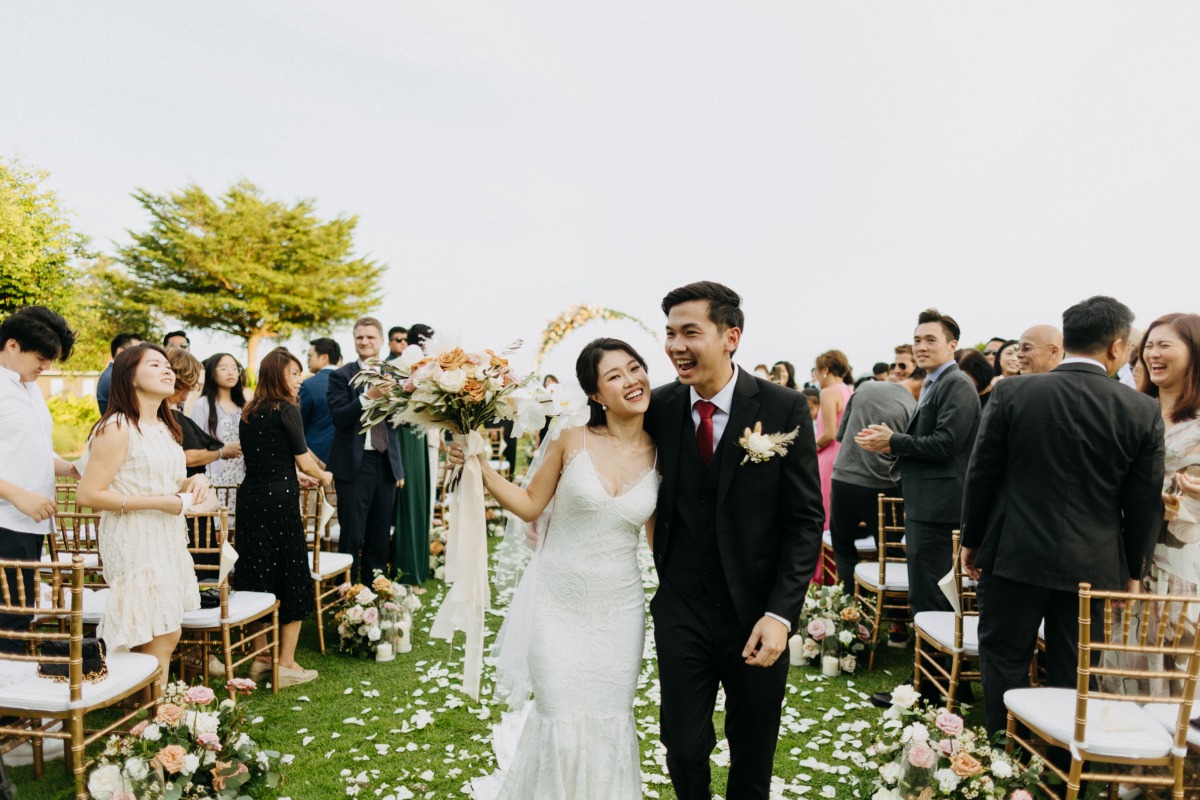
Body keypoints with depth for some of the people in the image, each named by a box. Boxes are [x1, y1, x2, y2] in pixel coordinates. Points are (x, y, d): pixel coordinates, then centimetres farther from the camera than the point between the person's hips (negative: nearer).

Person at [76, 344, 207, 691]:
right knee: (162, 637, -5)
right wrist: (158, 502, -20)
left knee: (164, 637, 11)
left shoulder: (166, 428, 12)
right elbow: (87, 495, -19)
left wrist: (193, 482, 1)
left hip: (167, 541, 8)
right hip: (136, 543, -8)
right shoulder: (117, 428, -14)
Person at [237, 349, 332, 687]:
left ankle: (260, 658, 23)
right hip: (280, 502, -7)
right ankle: (286, 664, 8)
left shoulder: (248, 414, 13)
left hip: (250, 497, 7)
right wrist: (323, 477, 13)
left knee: (257, 577, 12)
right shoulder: (286, 410, -8)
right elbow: (303, 461, -7)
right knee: (292, 581, 3)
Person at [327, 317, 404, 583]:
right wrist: (369, 396, -24)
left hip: (386, 464, 4)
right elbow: (339, 417, -13)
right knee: (352, 537, 0)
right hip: (355, 464, -4)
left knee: (380, 537, 12)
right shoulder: (341, 376, -1)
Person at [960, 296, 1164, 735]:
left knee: (1005, 661, 11)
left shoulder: (1012, 392, -9)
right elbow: (1145, 501, 0)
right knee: (1072, 674, 13)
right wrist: (1135, 571, 13)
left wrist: (971, 539, 9)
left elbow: (982, 475, -3)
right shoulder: (1143, 411, -5)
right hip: (1095, 565, 2)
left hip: (1014, 555, -1)